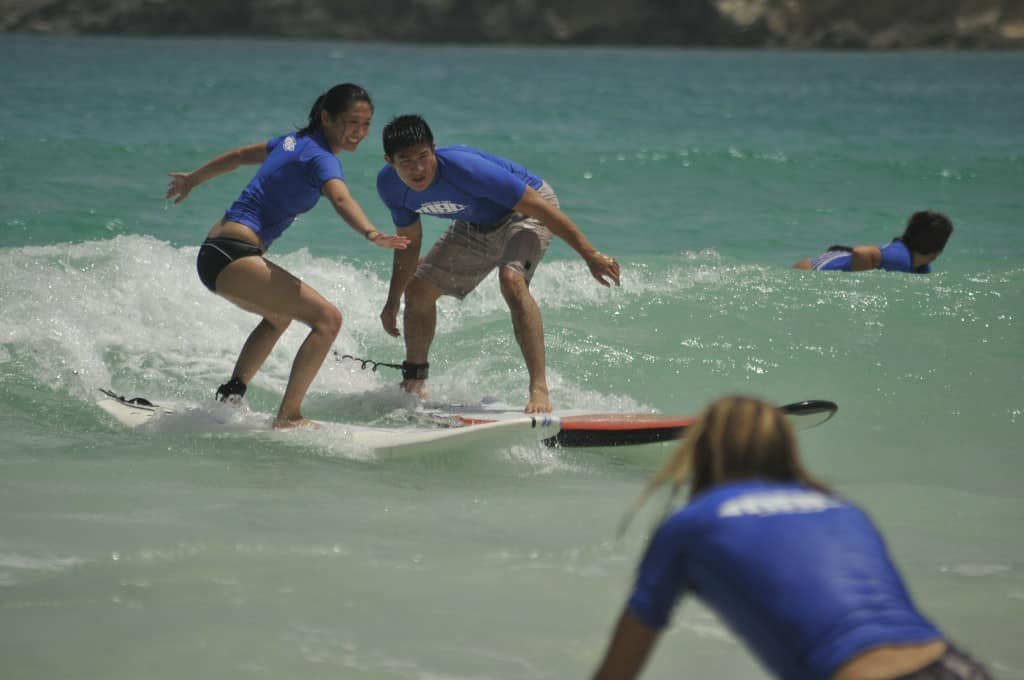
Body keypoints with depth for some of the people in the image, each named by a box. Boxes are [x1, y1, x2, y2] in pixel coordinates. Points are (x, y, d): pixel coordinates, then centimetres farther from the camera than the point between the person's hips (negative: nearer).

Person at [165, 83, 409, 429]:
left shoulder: (298, 141, 15)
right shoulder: (320, 156, -13)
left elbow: (240, 155, 29)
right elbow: (341, 199, -34)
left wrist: (192, 179, 43)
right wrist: (371, 234, -52)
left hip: (215, 251, 11)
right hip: (233, 257, -11)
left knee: (280, 315, 37)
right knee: (327, 318, -19)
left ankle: (230, 395, 34)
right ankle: (288, 418, -21)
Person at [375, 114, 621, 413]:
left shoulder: (465, 168, -38)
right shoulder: (389, 185, -18)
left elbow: (540, 207, -32)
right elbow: (409, 240, 4)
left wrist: (590, 255, -31)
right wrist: (393, 301, 9)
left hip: (526, 209, -7)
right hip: (477, 225, 7)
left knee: (511, 279, -33)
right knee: (418, 289, 6)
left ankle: (539, 391, -36)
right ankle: (413, 383, 27)